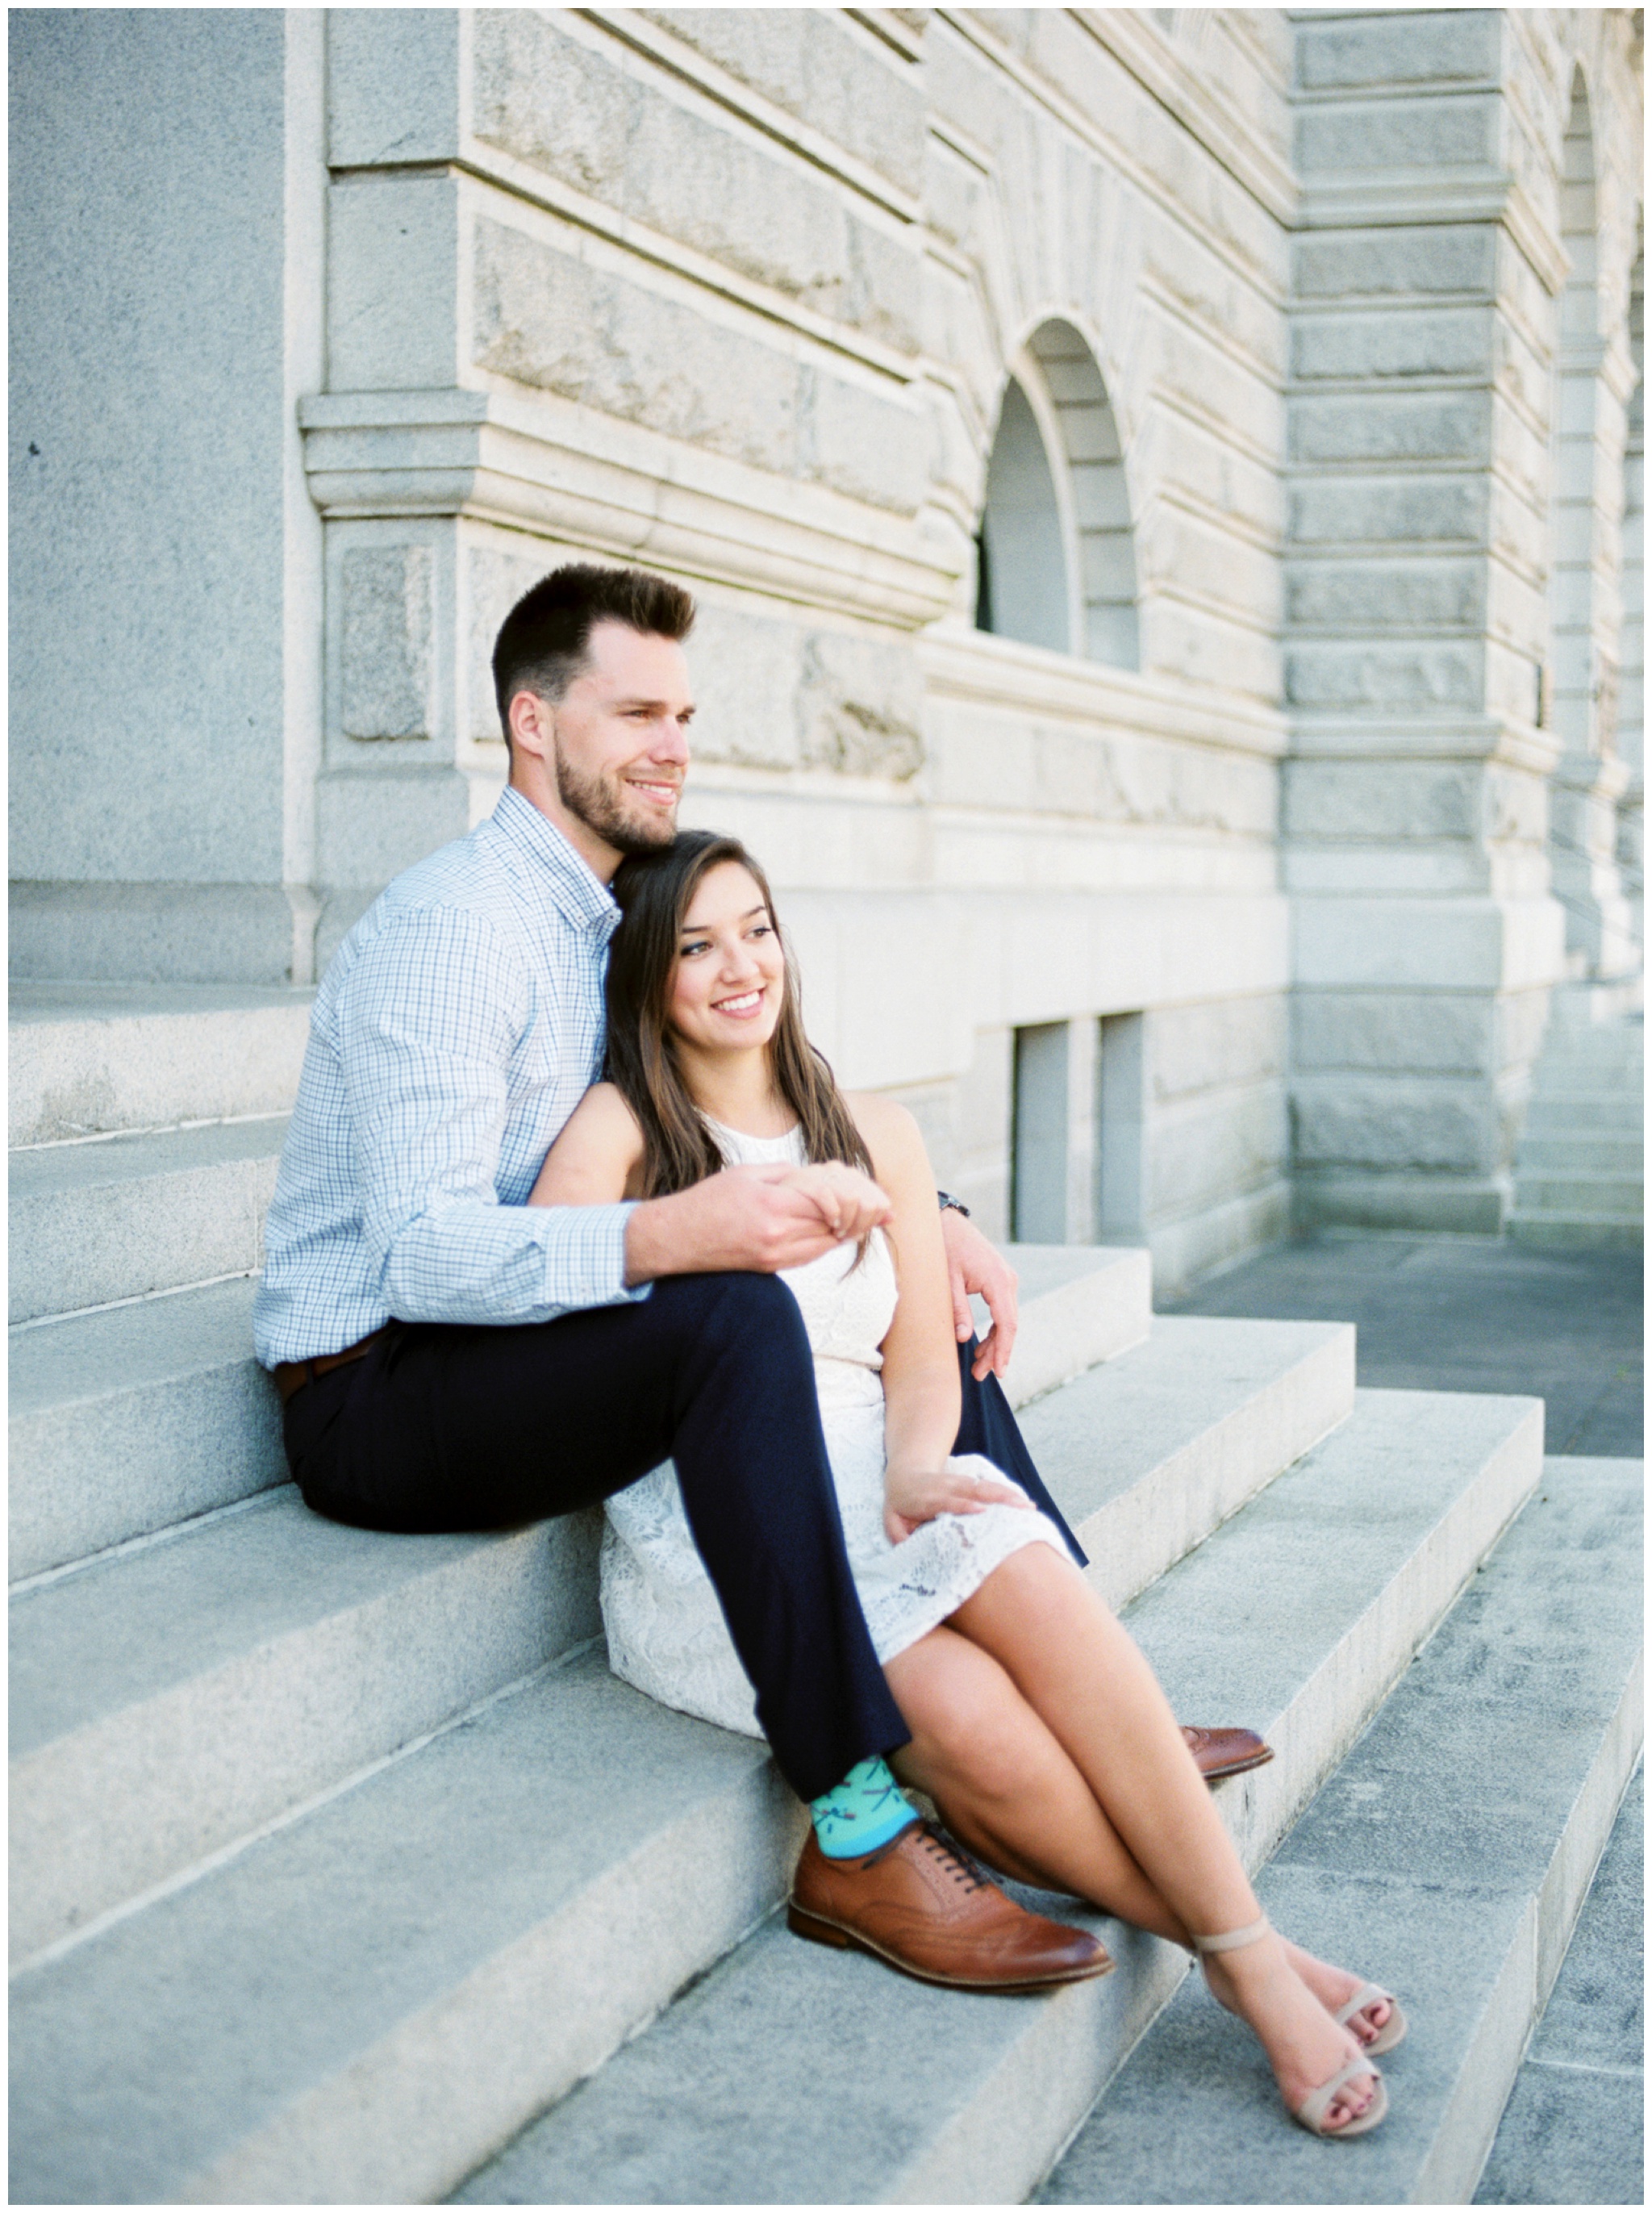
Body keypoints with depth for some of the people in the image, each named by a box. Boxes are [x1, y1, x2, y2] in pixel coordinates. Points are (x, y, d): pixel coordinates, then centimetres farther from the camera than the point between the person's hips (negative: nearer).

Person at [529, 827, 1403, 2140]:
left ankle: (1247, 1945, -28)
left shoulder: (876, 1136, 17)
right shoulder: (618, 1131, 4)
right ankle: (1247, 1960, -16)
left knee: (1030, 1579, -33)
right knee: (968, 1717, -31)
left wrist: (913, 1466, -11)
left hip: (876, 1486, 3)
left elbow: (923, 1355, 10)